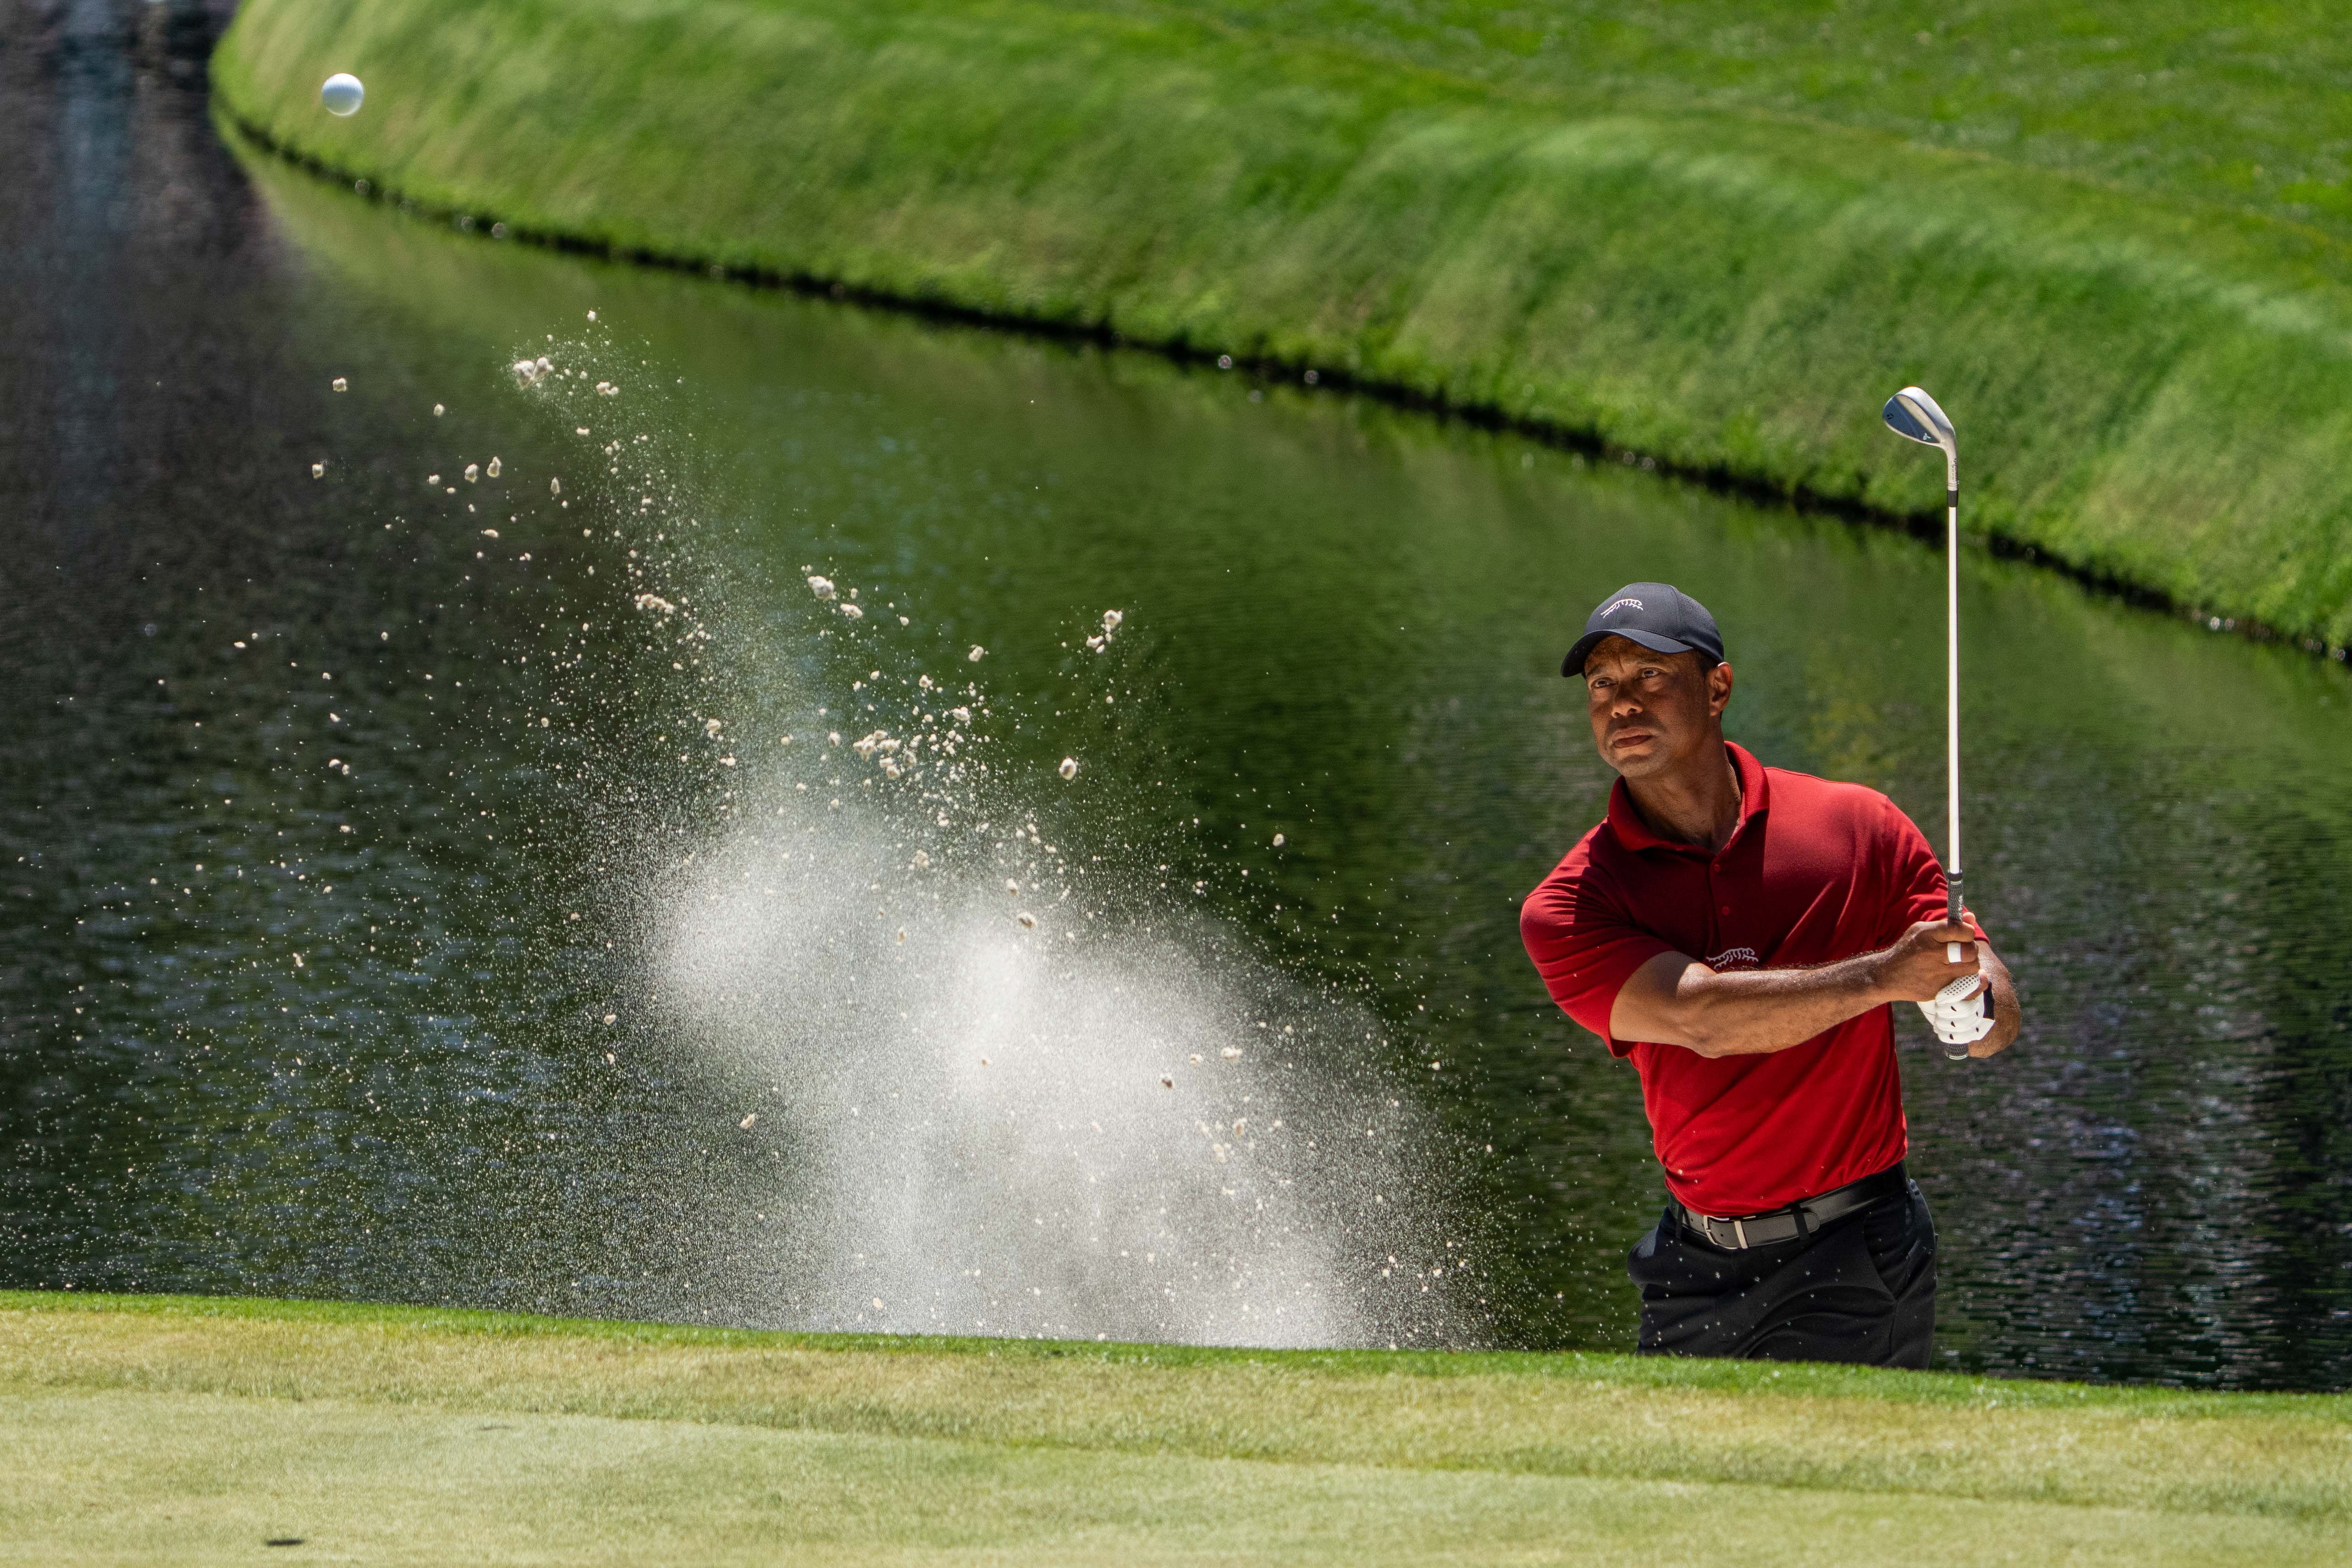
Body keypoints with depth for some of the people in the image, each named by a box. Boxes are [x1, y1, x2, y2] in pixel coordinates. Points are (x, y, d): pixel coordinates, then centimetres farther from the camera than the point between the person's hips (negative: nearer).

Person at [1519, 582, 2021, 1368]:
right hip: (1694, 1266, 2)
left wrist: (1973, 1001, -25)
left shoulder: (1856, 826, -2)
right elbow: (1700, 1017, -21)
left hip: (1854, 1267, -2)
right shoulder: (1567, 909, -4)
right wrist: (1881, 976, -30)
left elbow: (1999, 1013, 0)